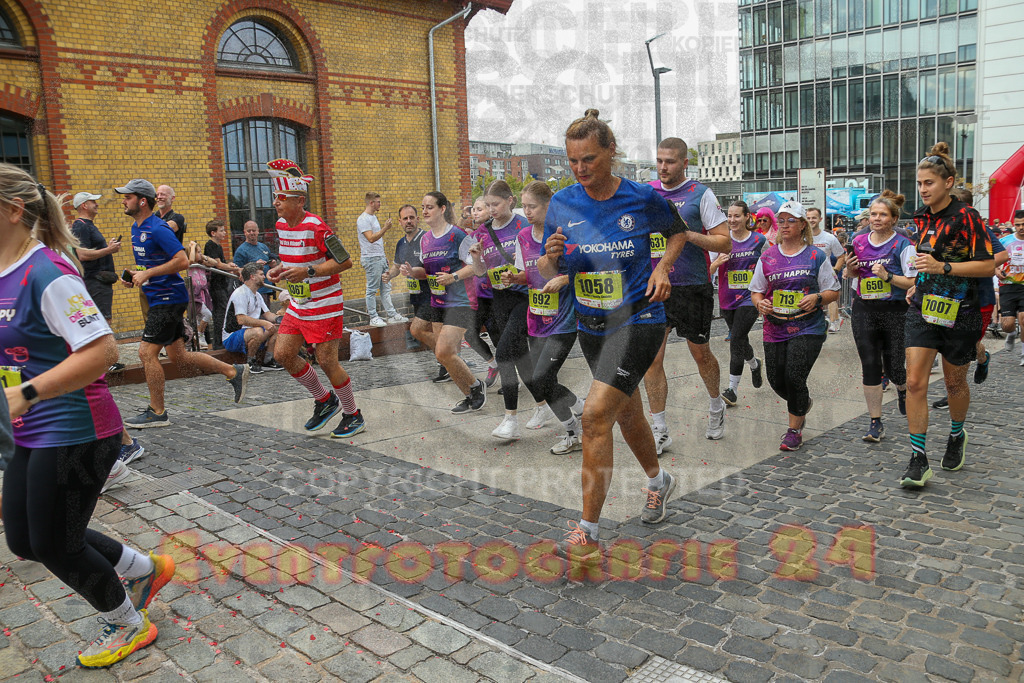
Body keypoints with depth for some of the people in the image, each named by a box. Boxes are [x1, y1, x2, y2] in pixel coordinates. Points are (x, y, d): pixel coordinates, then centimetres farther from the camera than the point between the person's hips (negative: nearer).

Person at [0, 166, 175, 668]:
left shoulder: (47, 273, -21)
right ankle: (145, 570, 35)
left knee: (54, 545, 6)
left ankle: (128, 624, 32)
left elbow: (102, 350, -29)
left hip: (73, 433, -9)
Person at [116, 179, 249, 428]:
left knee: (146, 352, -9)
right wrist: (135, 276, 7)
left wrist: (148, 274, -21)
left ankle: (157, 412, 2)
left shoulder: (158, 229, -16)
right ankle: (233, 372, 21)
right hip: (159, 299, 10)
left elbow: (182, 260, -23)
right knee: (178, 357, 11)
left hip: (169, 298, -10)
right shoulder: (136, 229, 14)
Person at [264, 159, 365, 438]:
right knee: (282, 354, 6)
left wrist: (308, 271, -25)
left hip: (324, 305, -9)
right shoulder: (281, 224, 6)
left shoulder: (315, 227, -20)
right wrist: (280, 269, 2)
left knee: (327, 361, -5)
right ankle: (324, 400, 25)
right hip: (298, 305, 9)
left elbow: (345, 261, -20)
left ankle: (353, 416, 15)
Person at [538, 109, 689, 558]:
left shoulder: (644, 199, -10)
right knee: (627, 414, 20)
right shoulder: (562, 204, -3)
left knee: (595, 415, -17)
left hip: (638, 322, -5)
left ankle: (588, 532, -7)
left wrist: (662, 267, -7)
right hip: (591, 326, 5)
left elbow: (678, 232, 11)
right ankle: (659, 482, 49)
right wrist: (551, 256, -20)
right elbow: (549, 275, 3)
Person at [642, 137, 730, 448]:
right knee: (651, 358, -3)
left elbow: (725, 242, -6)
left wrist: (687, 235, -19)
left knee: (700, 353, 13)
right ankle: (659, 431, 7)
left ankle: (716, 407, 41)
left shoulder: (701, 194, -3)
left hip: (692, 287, -3)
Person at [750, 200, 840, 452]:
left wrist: (817, 298, -16)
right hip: (775, 328, 4)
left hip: (808, 328, -3)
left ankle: (794, 430, 6)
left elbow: (834, 291, 4)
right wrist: (759, 302, -8)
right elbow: (756, 290, 14)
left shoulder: (816, 256, 1)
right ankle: (803, 403, 40)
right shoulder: (768, 257, 8)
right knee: (777, 380, 4)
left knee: (795, 376, -15)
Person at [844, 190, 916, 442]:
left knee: (894, 368, 3)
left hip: (895, 311, -3)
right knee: (870, 366, -2)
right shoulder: (859, 242, 6)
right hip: (864, 310, 3)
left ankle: (902, 391, 42)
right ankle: (876, 423, 5)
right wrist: (850, 268, -2)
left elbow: (914, 282, -10)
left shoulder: (903, 246, -6)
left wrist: (888, 277, -23)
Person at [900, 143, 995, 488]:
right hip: (923, 308, 4)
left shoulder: (966, 217, -12)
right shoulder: (922, 218, 7)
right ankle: (918, 461, -5)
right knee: (915, 382, -8)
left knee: (955, 382, 14)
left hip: (958, 313, -4)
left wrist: (942, 267, -24)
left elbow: (988, 266, -15)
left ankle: (956, 436, 42)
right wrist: (917, 283, 11)